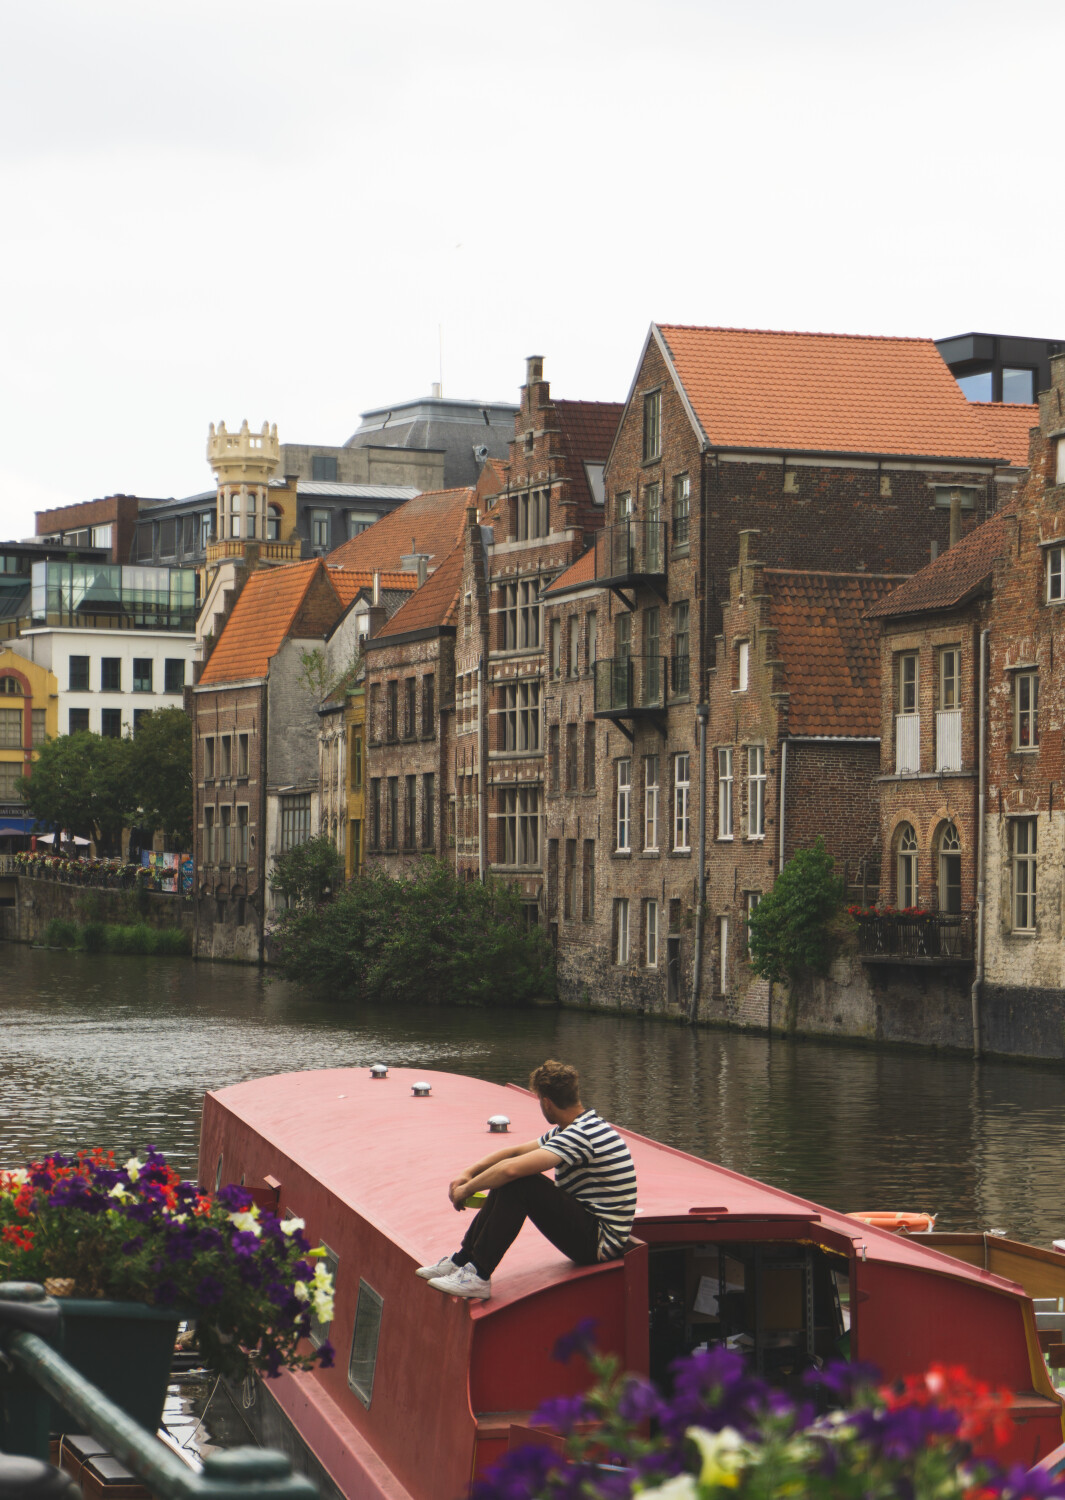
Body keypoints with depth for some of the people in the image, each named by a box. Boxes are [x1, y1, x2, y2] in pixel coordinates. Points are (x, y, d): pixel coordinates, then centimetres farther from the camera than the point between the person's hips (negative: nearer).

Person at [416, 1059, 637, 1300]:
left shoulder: (582, 1135, -21)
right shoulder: (572, 1130, 12)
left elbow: (512, 1168, -30)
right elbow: (516, 1152, 20)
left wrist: (467, 1189, -15)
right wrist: (469, 1173, 6)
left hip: (600, 1242, -10)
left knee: (518, 1183, -23)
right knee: (507, 1181, 9)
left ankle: (479, 1276, -19)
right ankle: (463, 1260, 9)